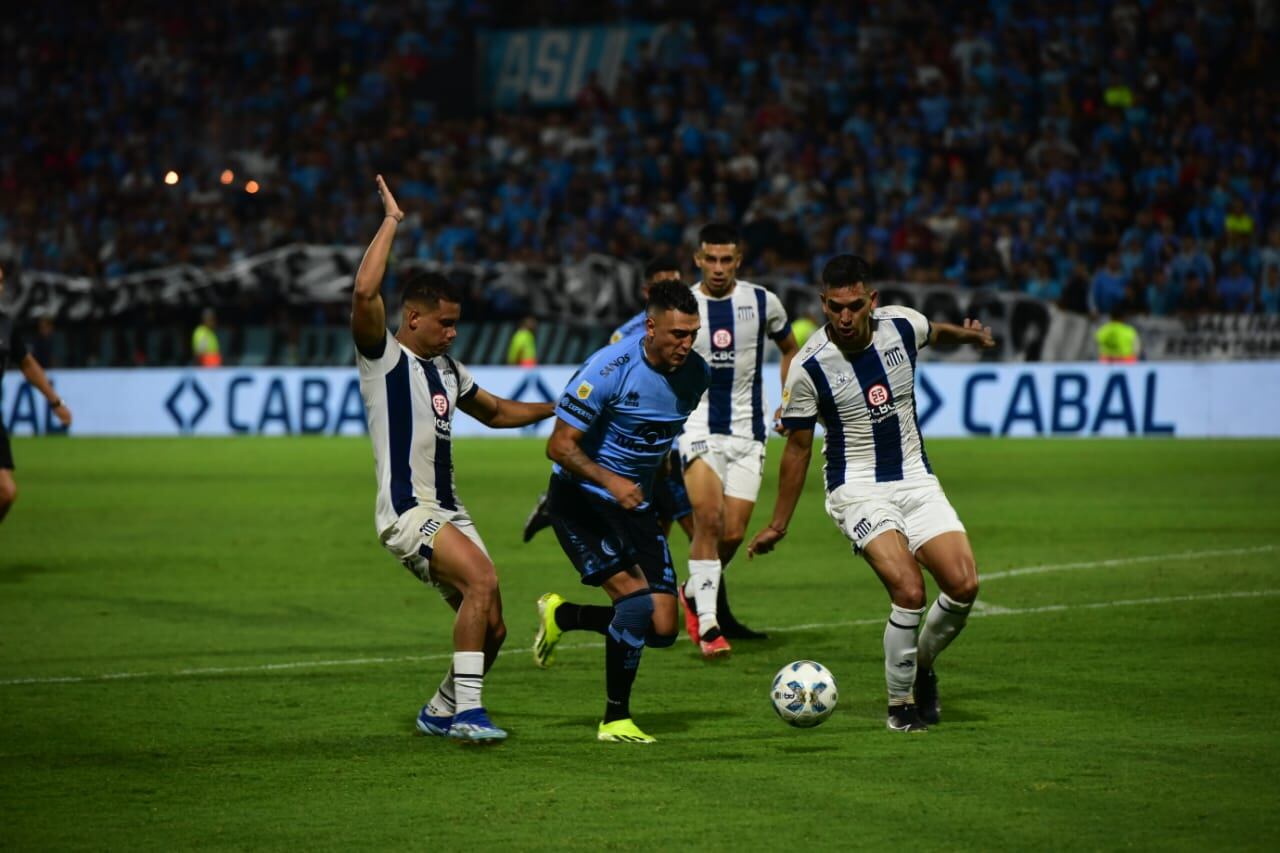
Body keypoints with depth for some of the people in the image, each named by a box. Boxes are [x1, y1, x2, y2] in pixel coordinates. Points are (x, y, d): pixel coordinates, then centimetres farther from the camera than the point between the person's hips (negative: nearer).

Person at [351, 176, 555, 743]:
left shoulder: (446, 370, 18)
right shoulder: (384, 359, -5)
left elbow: (497, 412, 35)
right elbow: (365, 292, -23)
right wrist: (391, 221, -16)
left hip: (448, 513, 8)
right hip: (407, 511, -8)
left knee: (491, 627, 4)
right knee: (482, 579, -28)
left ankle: (441, 711, 27)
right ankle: (468, 711, -25)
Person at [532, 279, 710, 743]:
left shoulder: (696, 374, -3)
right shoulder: (608, 369, -22)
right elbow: (559, 445, -21)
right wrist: (610, 481, -35)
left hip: (636, 502, 6)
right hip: (580, 497, -6)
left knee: (663, 630, -1)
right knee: (635, 599, -23)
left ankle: (562, 615, 25)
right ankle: (616, 719, -7)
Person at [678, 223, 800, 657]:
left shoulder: (762, 302, 1)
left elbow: (790, 349, 18)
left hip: (747, 433, 2)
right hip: (699, 428, -2)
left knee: (733, 534, -2)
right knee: (709, 519, -20)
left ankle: (695, 592, 28)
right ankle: (708, 624, -16)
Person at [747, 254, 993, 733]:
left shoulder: (902, 325, -6)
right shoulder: (809, 367, -15)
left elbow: (935, 333, 22)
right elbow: (797, 447, -3)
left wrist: (966, 335, 0)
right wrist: (778, 525, 1)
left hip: (915, 478, 4)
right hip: (858, 490, -4)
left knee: (963, 587, -10)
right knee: (909, 592, -23)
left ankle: (922, 667, 19)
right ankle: (899, 705, -2)